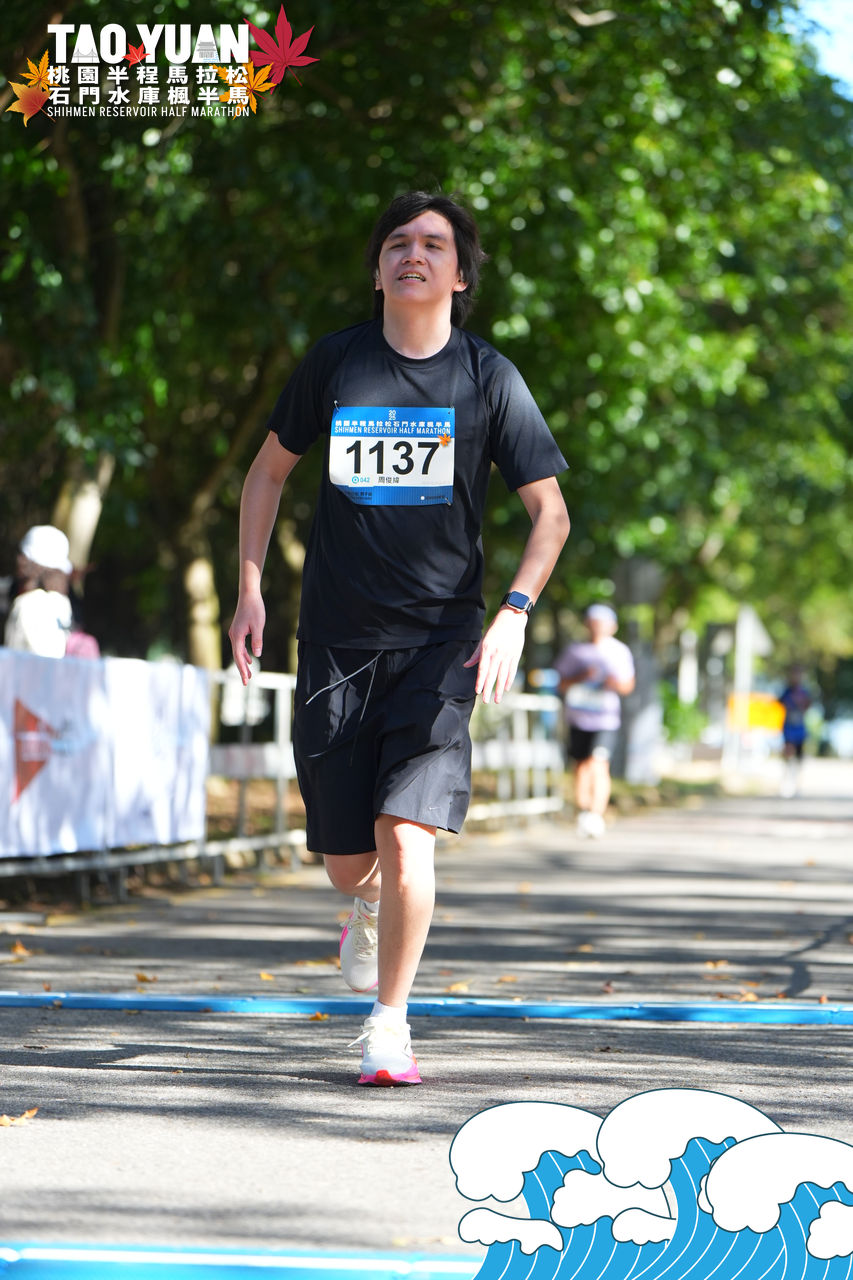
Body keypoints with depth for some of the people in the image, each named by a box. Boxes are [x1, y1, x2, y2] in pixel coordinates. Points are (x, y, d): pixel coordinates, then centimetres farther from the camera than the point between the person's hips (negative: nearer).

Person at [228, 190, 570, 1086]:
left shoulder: (487, 378, -2)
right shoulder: (335, 363, 2)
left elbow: (550, 513, 0)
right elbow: (269, 469, 17)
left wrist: (513, 615, -14)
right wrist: (249, 588, 8)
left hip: (439, 641, -2)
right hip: (336, 640, 2)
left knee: (405, 835, -18)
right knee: (346, 863, 4)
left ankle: (389, 1024, -3)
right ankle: (372, 906, 42)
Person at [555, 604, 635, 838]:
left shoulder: (620, 652, 4)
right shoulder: (575, 650, 5)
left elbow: (628, 686, 11)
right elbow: (563, 684, 5)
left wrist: (616, 684, -12)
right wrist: (581, 677, -14)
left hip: (605, 719, -2)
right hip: (578, 716, 2)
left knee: (598, 765, -17)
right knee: (581, 766, 7)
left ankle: (596, 816, -20)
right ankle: (582, 813, 21)